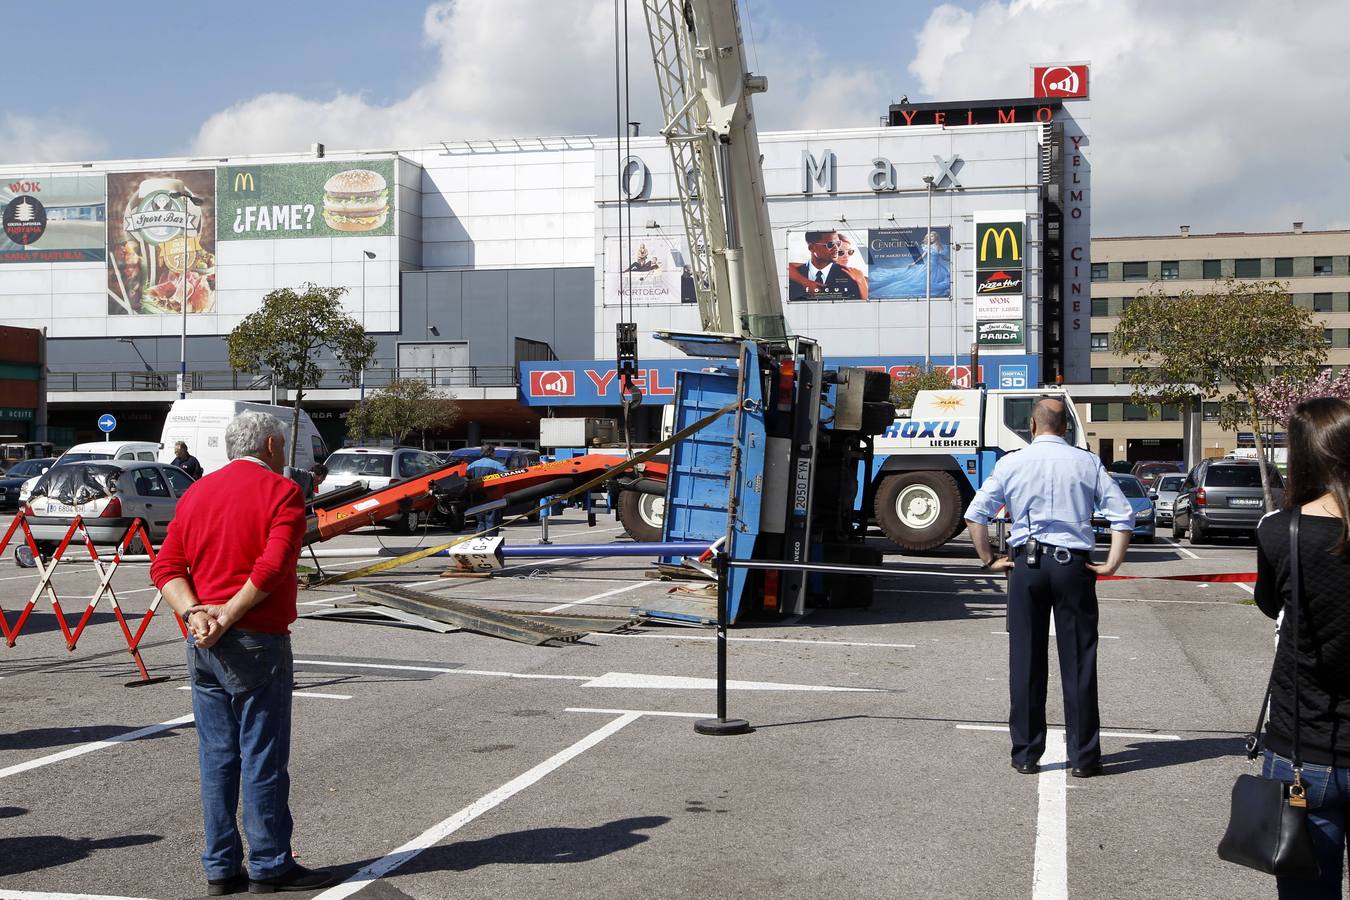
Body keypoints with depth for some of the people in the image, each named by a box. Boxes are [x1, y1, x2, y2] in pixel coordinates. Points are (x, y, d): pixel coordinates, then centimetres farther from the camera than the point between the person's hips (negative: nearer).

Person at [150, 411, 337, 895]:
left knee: (216, 758, 10)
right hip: (256, 643, -6)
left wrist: (194, 612, -8)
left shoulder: (196, 493, 14)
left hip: (203, 645, 6)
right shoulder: (281, 491, -6)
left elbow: (166, 566, 5)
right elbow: (273, 566, -19)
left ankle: (220, 868, 15)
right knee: (263, 758, 1)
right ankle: (270, 866, 8)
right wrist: (228, 616, -16)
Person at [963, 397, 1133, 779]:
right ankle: (1083, 758, 7)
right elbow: (1123, 515, -1)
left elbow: (975, 514, 0)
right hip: (1073, 564, 0)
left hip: (1026, 565, 0)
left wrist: (988, 560, 7)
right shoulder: (1087, 463, 4)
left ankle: (1026, 755, 12)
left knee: (1025, 661, 6)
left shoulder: (1011, 464, 3)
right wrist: (1112, 563, 1)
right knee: (1078, 662, 3)